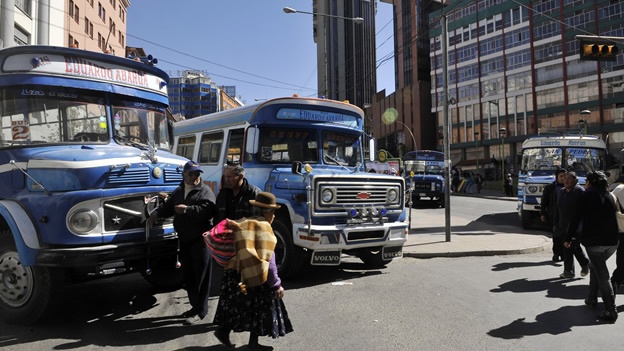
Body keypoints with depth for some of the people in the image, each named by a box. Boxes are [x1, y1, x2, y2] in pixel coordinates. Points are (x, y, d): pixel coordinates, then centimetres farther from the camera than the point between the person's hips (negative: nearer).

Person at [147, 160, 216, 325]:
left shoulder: (205, 191, -7)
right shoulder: (178, 191, 17)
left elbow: (208, 210, -23)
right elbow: (168, 206, 18)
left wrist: (187, 209, -26)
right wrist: (156, 213, -1)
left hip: (201, 240, -7)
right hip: (184, 241, 8)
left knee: (201, 276, -1)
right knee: (188, 276, 15)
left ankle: (200, 310, 8)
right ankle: (195, 306, 28)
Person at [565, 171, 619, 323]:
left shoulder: (586, 195, -2)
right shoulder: (609, 196, 14)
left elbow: (576, 219, -5)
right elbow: (613, 216, 17)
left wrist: (568, 238, 1)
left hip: (593, 241, -6)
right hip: (612, 241, 6)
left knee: (602, 275, -4)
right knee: (594, 266, 23)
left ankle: (611, 310, -9)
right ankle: (592, 299, 27)